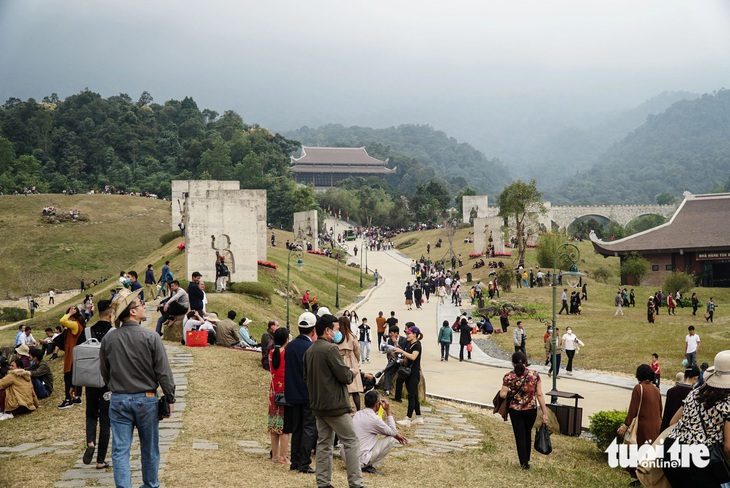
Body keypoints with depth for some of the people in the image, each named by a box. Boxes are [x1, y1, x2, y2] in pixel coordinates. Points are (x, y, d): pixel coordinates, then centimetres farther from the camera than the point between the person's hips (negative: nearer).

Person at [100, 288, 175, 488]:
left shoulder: (108, 339, -3)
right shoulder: (150, 337, -13)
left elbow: (104, 372, 9)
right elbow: (163, 372, -11)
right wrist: (170, 398, -1)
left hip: (118, 401, 2)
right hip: (146, 400, -2)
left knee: (120, 451, 4)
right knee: (149, 449, 15)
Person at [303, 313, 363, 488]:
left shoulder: (309, 351, 9)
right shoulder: (330, 349, -18)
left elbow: (306, 377, 18)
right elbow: (345, 376, -18)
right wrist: (352, 374, 2)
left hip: (317, 405, 9)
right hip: (335, 405, -8)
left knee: (324, 443, 13)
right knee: (351, 441, 0)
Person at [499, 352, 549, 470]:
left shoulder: (509, 377, -14)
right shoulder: (534, 375, -10)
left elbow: (503, 395, -16)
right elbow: (539, 394, -10)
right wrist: (544, 412, -5)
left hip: (516, 411, -2)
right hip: (531, 410, 2)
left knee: (520, 436, 11)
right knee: (528, 434, 23)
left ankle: (524, 463, 14)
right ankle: (527, 459, 35)